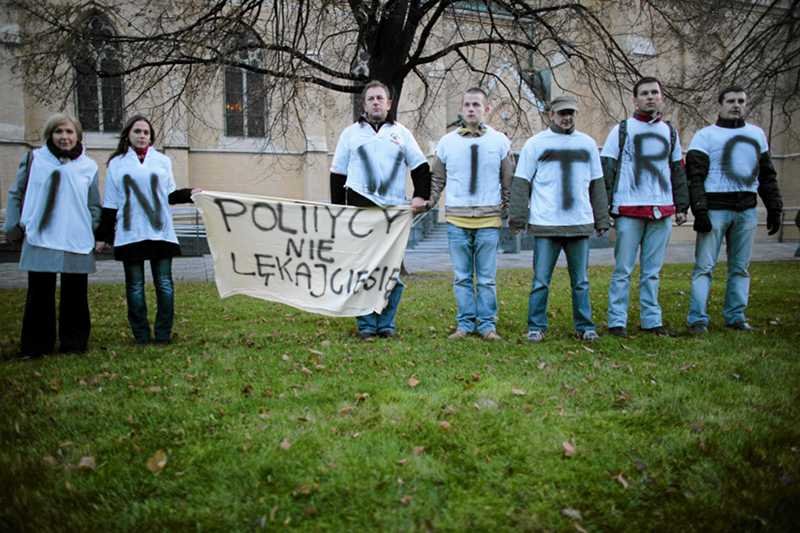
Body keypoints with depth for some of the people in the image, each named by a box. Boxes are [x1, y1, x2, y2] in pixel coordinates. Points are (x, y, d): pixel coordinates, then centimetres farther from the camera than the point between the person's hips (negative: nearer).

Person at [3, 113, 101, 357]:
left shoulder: (89, 166, 6)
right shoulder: (34, 159, 3)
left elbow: (94, 206, 12)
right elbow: (16, 194, 7)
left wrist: (93, 234, 5)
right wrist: (15, 226, 1)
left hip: (77, 243, 1)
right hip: (40, 239, -1)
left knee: (75, 295, 7)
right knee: (40, 295, 4)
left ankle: (74, 342, 19)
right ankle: (36, 345, 14)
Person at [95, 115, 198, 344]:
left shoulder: (163, 161, 10)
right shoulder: (117, 164, 8)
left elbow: (169, 196, 11)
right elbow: (110, 203, 8)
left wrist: (188, 194, -8)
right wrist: (102, 235, 6)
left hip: (160, 232, 1)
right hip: (129, 234, 0)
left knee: (164, 284, 1)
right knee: (135, 286, 3)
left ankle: (163, 334, 9)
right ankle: (141, 335, 11)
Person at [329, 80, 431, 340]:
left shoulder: (401, 133, 15)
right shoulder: (351, 133, 13)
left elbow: (420, 166, 16)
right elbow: (338, 173, 12)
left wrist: (421, 196, 2)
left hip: (395, 210, 1)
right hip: (360, 208, -1)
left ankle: (387, 323, 12)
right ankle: (366, 324, 5)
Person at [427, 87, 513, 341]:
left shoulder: (500, 141, 5)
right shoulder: (447, 142, 7)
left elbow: (509, 182, 11)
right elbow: (436, 178, 15)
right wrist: (427, 202, 4)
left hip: (489, 219, -1)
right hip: (457, 219, 1)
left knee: (487, 278, 3)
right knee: (461, 277, 5)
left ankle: (487, 324, 11)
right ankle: (465, 323, 13)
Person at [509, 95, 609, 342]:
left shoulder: (587, 144, 13)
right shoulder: (536, 143, 3)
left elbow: (597, 185, 15)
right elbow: (521, 183, -1)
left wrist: (602, 219, 11)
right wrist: (518, 217, -8)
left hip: (580, 224, 3)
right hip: (545, 225, -3)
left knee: (581, 281, 10)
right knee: (541, 281, 2)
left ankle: (585, 326, 19)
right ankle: (536, 327, 12)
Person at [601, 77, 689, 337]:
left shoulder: (669, 131, 16)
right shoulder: (622, 130, 3)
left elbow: (678, 171, 20)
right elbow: (606, 170, 0)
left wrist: (681, 206, 14)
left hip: (662, 211, 4)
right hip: (629, 210, -4)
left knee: (652, 271, 9)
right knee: (623, 270, -2)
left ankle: (651, 319, 15)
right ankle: (617, 321, 4)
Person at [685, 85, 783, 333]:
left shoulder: (757, 134, 14)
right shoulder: (705, 136, 0)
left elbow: (767, 175, 18)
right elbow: (695, 177, -7)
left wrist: (774, 208, 12)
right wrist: (700, 211, -15)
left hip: (746, 210, 5)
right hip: (715, 208, -5)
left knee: (740, 267, 8)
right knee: (705, 266, -6)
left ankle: (735, 316, 15)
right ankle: (697, 319, -3)